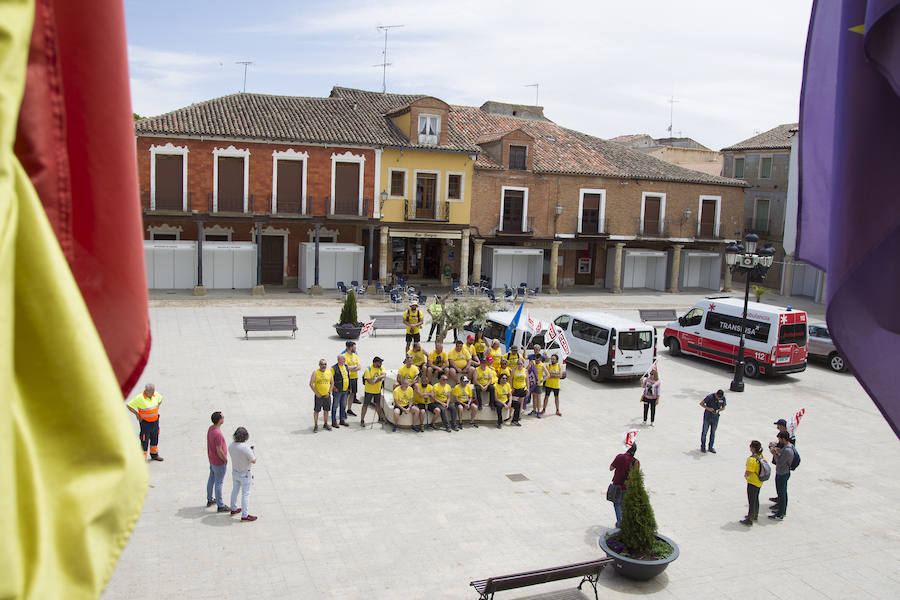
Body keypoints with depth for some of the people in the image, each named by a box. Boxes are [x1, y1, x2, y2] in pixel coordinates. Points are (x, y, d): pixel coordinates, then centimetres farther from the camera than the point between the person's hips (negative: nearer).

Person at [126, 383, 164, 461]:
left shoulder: (156, 395, -4)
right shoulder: (139, 398, -20)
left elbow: (160, 399, 19)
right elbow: (129, 405, -14)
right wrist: (137, 414, -12)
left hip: (155, 421, 6)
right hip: (145, 422, -6)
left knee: (155, 439, 19)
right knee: (144, 440, -2)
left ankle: (154, 455, 35)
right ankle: (143, 457, 9)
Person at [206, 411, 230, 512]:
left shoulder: (211, 428, -3)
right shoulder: (217, 434, -33)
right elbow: (219, 451, -28)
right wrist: (226, 460, -11)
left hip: (212, 460, 9)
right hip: (219, 463, -9)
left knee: (211, 479, 23)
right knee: (218, 483, 3)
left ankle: (209, 500, 40)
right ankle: (220, 506, 15)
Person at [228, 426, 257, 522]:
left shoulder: (231, 445, -10)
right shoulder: (246, 448, -31)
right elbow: (254, 461, -20)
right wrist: (252, 451, -4)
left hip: (235, 471, 7)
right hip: (245, 474, -7)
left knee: (235, 490, 24)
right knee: (245, 494, 5)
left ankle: (233, 509, 41)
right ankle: (244, 515, 12)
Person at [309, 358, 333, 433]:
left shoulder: (329, 372, 4)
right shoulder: (315, 372, -5)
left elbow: (332, 383, 8)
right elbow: (311, 384, -6)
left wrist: (329, 392, -3)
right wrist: (316, 393, -12)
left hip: (327, 395, 3)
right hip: (318, 395, -3)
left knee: (326, 410, 11)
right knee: (316, 410, 2)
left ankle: (326, 424, 25)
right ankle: (315, 425, 12)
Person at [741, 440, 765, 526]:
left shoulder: (752, 459, -28)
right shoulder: (762, 457, -3)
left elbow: (748, 473, -27)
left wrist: (745, 475, -4)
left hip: (752, 482, -8)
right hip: (759, 482, 8)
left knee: (751, 501, 3)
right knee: (756, 499, 24)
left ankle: (749, 520, 13)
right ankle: (755, 515, 40)